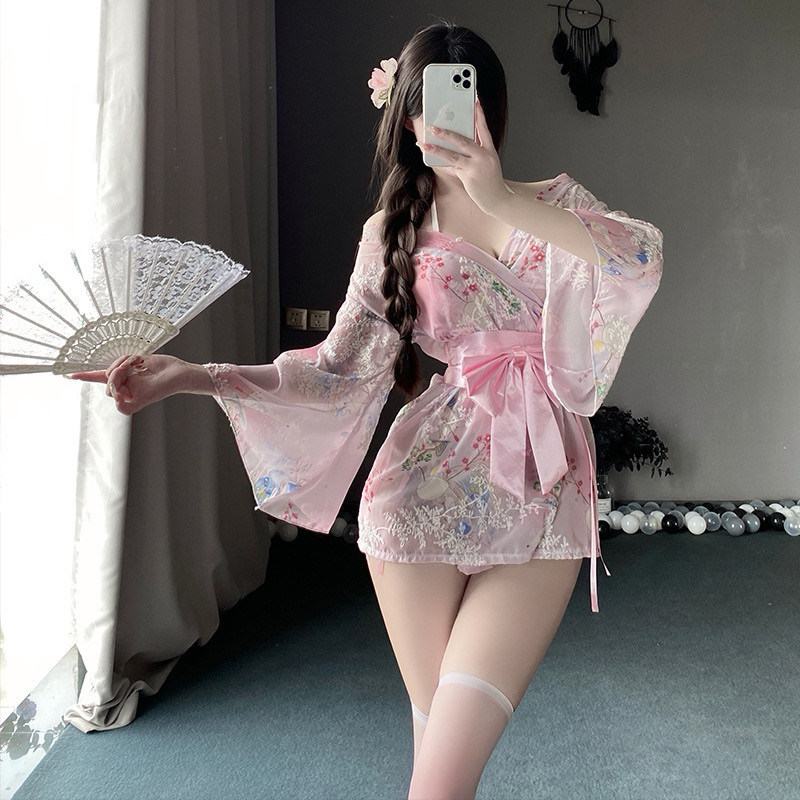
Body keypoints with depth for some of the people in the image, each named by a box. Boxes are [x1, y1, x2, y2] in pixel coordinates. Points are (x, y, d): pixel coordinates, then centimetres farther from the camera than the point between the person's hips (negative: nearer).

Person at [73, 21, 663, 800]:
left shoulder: (556, 202, 8)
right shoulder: (393, 231, 8)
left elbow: (642, 260, -12)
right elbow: (338, 370, 1)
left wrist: (503, 201, -20)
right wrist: (190, 375, -8)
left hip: (543, 499, 0)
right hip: (426, 492, 0)